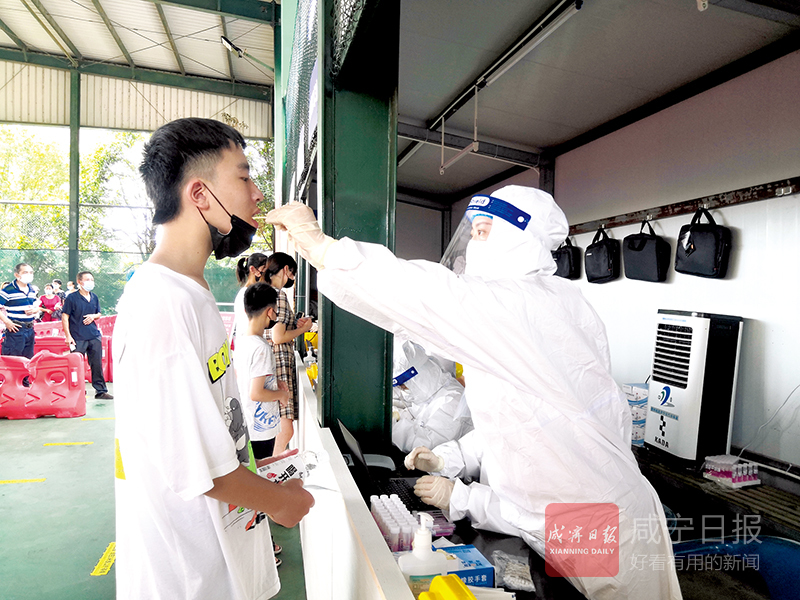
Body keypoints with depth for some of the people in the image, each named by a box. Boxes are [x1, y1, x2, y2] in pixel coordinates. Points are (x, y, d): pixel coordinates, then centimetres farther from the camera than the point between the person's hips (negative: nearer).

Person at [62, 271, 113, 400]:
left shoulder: (94, 297, 11)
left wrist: (94, 316, -2)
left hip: (94, 336, 5)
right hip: (78, 338, -5)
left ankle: (101, 391, 15)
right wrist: (68, 336, -11)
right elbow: (65, 317, -5)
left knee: (97, 364, 8)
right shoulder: (72, 298, -5)